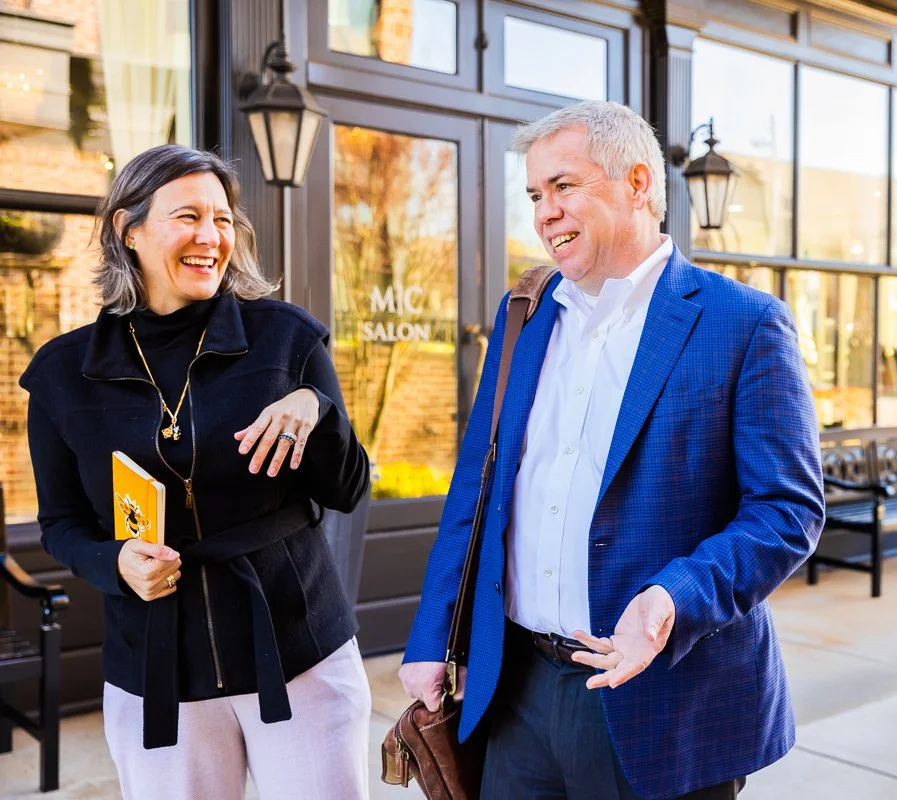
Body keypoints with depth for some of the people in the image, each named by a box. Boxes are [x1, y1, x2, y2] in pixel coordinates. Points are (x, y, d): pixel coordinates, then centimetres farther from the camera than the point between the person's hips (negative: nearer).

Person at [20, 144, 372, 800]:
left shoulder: (286, 336, -5)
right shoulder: (65, 373, -1)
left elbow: (348, 491, -1)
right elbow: (62, 523, 7)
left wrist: (314, 410, -20)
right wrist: (115, 562, -14)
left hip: (301, 655, 0)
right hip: (154, 677, 1)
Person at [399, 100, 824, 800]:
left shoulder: (746, 323, -8)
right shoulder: (522, 318, 8)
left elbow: (789, 508, -10)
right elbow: (476, 487, 11)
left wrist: (675, 601, -26)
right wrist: (430, 643, 8)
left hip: (661, 702, -4)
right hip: (518, 686, 5)